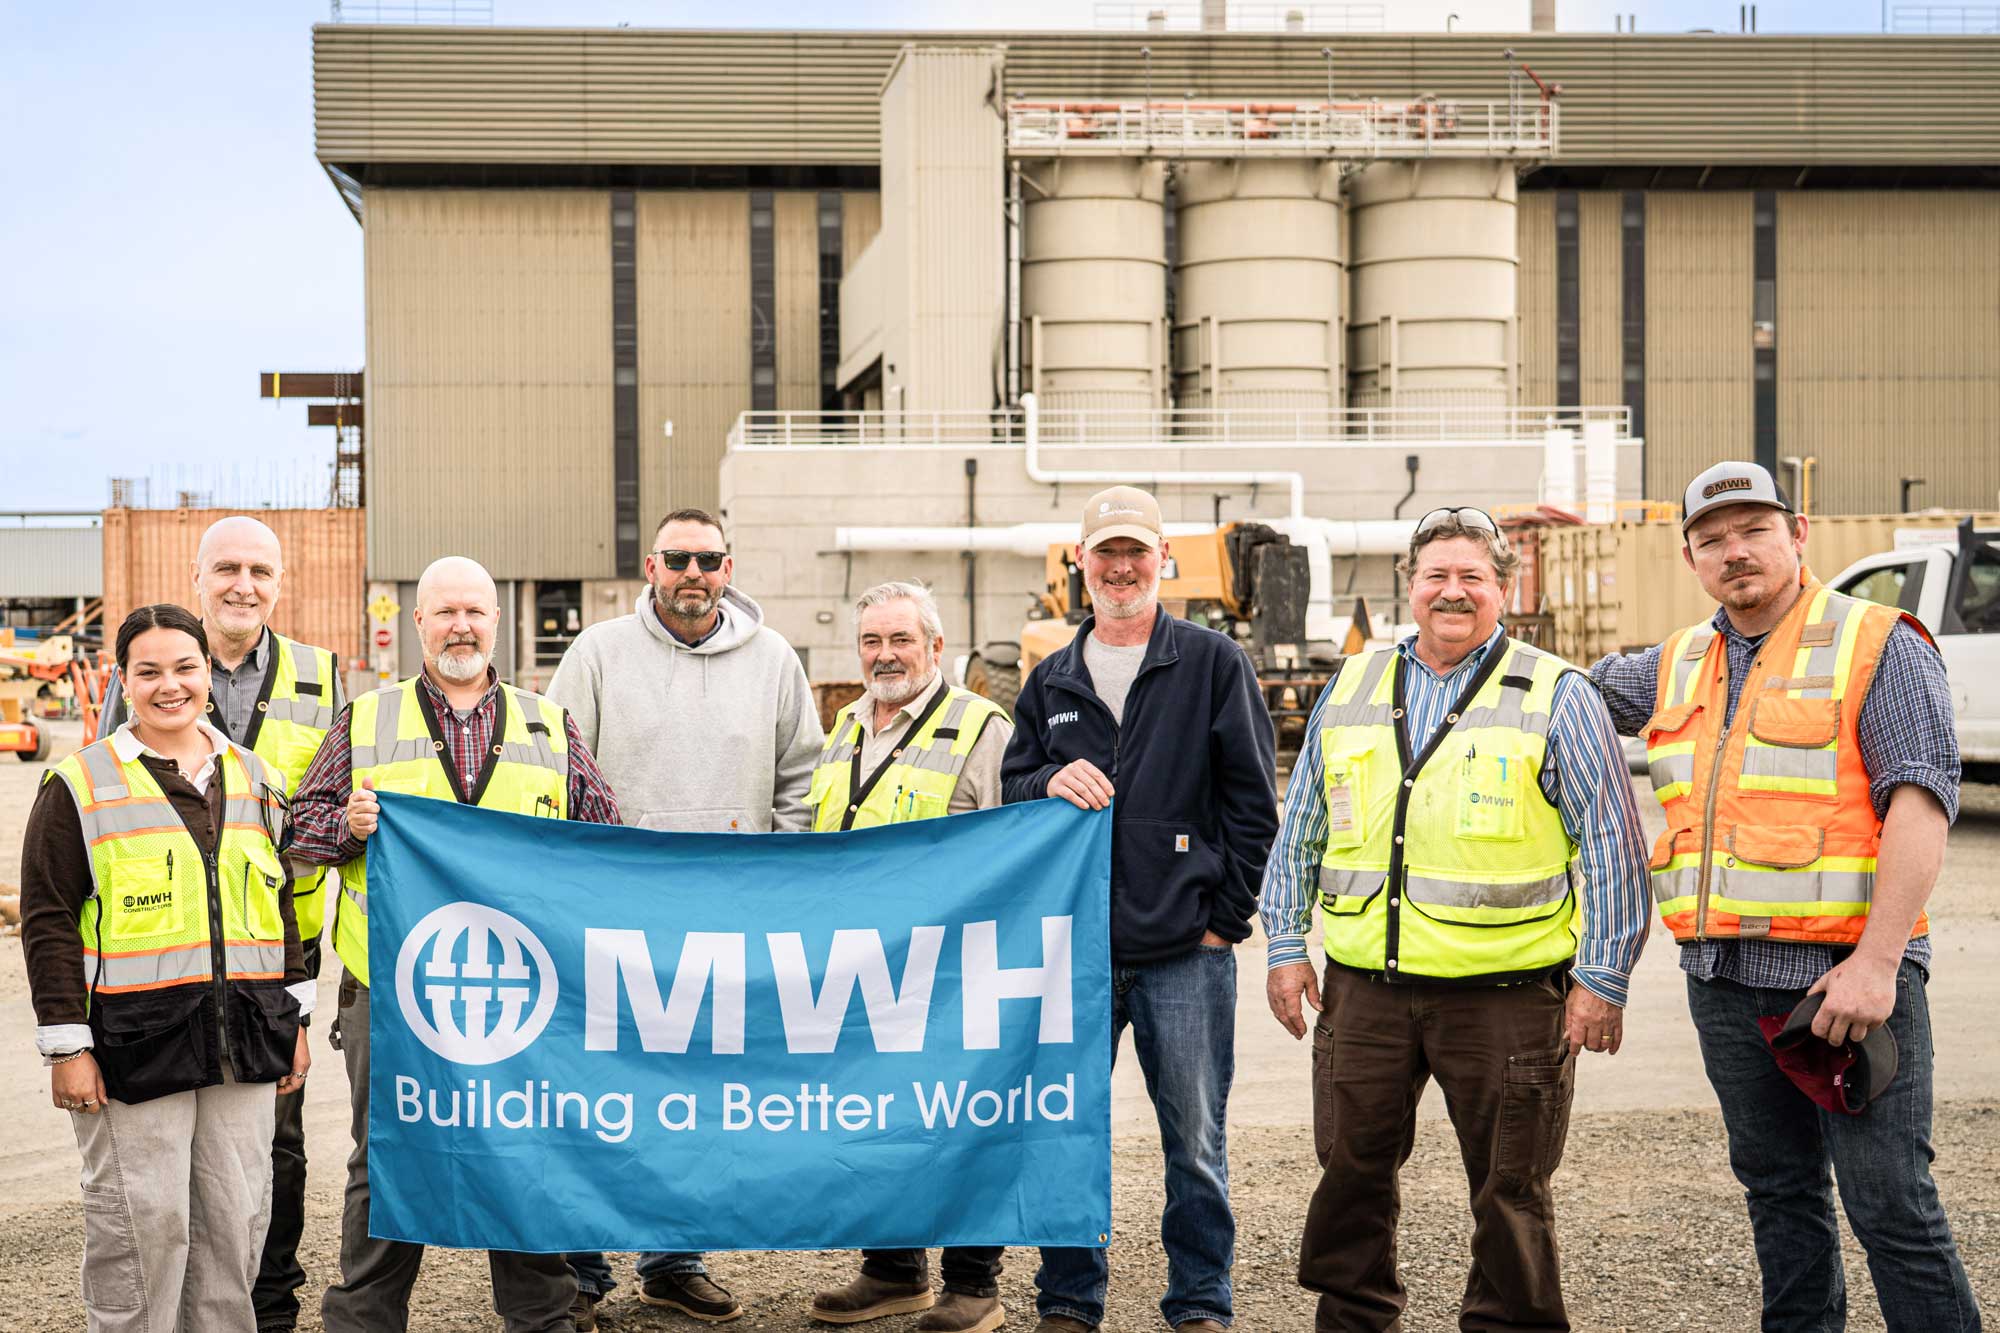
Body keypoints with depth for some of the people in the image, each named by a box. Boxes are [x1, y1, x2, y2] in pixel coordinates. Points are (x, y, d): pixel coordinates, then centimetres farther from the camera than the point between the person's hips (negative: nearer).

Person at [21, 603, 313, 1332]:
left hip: (244, 1038, 4)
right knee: (142, 1220, -1)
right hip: (135, 1043, -4)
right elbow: (48, 921, -4)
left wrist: (294, 1021, 13)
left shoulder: (254, 780, 12)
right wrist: (67, 1046, -10)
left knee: (236, 1217, 9)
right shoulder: (81, 785, -2)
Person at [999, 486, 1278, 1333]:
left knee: (1195, 1139, 4)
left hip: (1186, 948, -3)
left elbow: (1252, 800, 1)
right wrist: (1049, 784, -6)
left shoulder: (1213, 665, 2)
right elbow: (1011, 790, 17)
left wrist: (1226, 914, -4)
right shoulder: (1051, 682, 14)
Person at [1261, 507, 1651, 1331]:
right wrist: (1285, 947, 10)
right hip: (1364, 988, 4)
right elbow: (1299, 834, 17)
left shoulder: (1556, 698, -1)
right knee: (1350, 1172, 11)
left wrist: (1603, 978, -6)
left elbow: (1612, 848, -2)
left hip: (1505, 994, -4)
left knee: (1509, 1189, 5)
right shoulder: (1350, 691, 11)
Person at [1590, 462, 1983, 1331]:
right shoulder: (1679, 665, 14)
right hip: (1725, 977, 6)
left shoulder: (1878, 646, -5)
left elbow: (1920, 801, -13)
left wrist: (1875, 963, -21)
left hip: (1847, 970, -6)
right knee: (1778, 1190, 15)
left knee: (1890, 1201, -7)